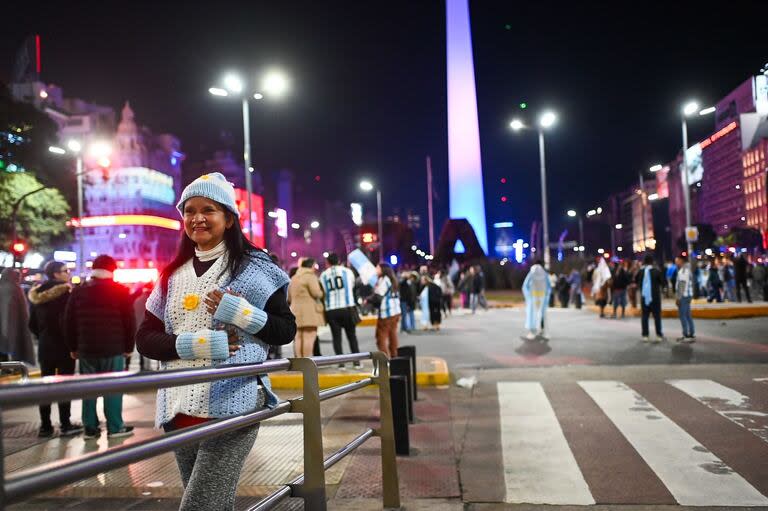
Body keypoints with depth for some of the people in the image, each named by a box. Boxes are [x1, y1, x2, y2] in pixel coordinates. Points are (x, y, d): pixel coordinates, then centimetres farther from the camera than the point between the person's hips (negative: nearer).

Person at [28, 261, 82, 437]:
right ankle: (65, 425, 3)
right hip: (64, 345, -6)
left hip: (45, 346, 6)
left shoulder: (36, 294, 7)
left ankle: (45, 426, 13)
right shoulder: (66, 292, -12)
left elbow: (32, 324, 11)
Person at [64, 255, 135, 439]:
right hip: (113, 349, -3)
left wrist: (73, 347, 15)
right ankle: (115, 427, 4)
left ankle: (90, 428, 12)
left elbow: (69, 322, 9)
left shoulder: (78, 291, 7)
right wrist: (128, 347, 3)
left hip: (86, 349, 4)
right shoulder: (121, 291, -4)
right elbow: (129, 321, -4)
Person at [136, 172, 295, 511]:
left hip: (232, 408, -5)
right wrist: (194, 344, -12)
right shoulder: (172, 276, 11)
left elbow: (286, 330, 1)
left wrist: (241, 313, -16)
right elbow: (145, 339, 6)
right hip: (180, 410, 5)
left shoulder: (253, 267, 0)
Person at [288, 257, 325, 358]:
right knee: (309, 338, -9)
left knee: (298, 338, 7)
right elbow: (316, 293, -15)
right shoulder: (310, 276, -7)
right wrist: (322, 293, 4)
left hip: (296, 311, 8)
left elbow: (289, 297, 22)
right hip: (309, 311, -8)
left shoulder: (293, 278, 20)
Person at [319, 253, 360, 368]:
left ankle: (341, 362, 2)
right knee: (351, 335, 9)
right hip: (347, 307, 0)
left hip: (331, 310, 0)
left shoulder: (323, 275, 5)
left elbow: (322, 292, 3)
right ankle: (356, 361, 8)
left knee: (336, 337, 7)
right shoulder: (347, 271, 6)